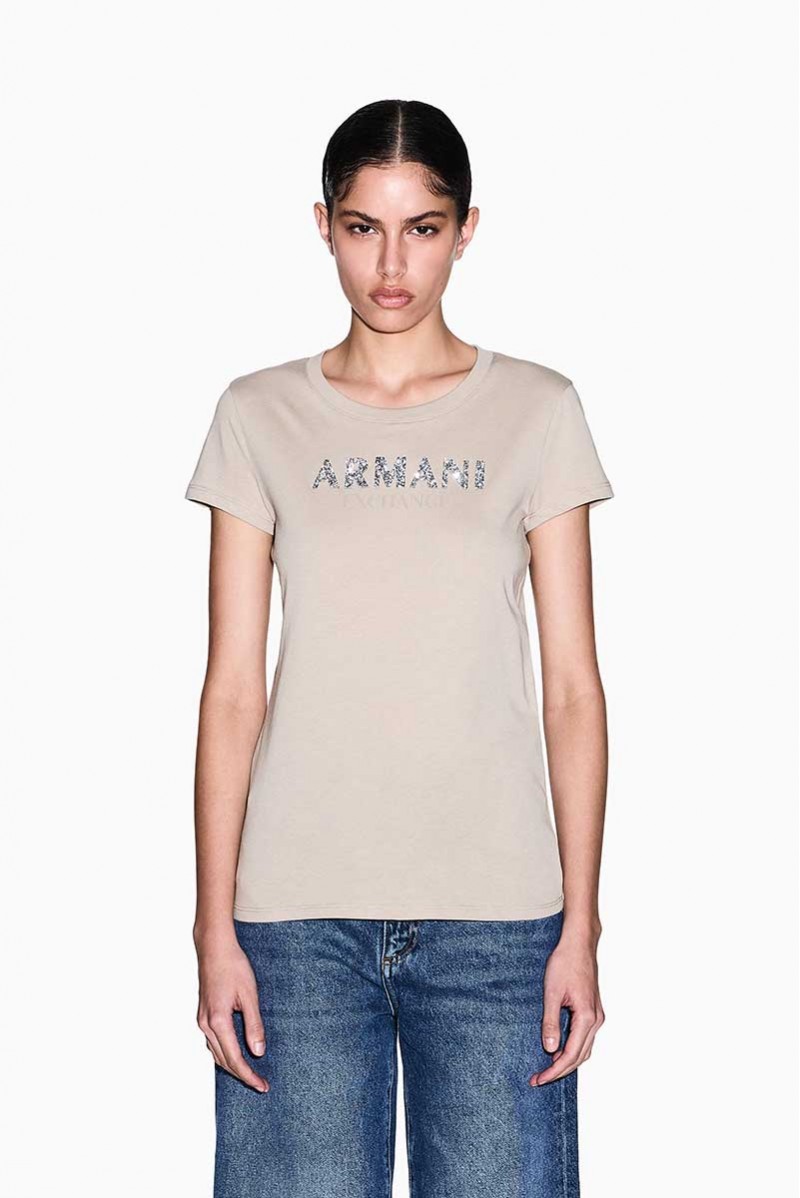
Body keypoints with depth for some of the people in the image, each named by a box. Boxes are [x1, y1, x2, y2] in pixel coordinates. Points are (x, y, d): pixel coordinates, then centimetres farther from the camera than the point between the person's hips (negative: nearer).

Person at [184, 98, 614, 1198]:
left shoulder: (537, 411, 5)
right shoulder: (262, 417, 6)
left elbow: (572, 686, 3)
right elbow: (232, 689, 3)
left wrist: (581, 924, -2)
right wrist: (215, 929, -2)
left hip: (495, 910, 0)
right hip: (299, 910, 0)